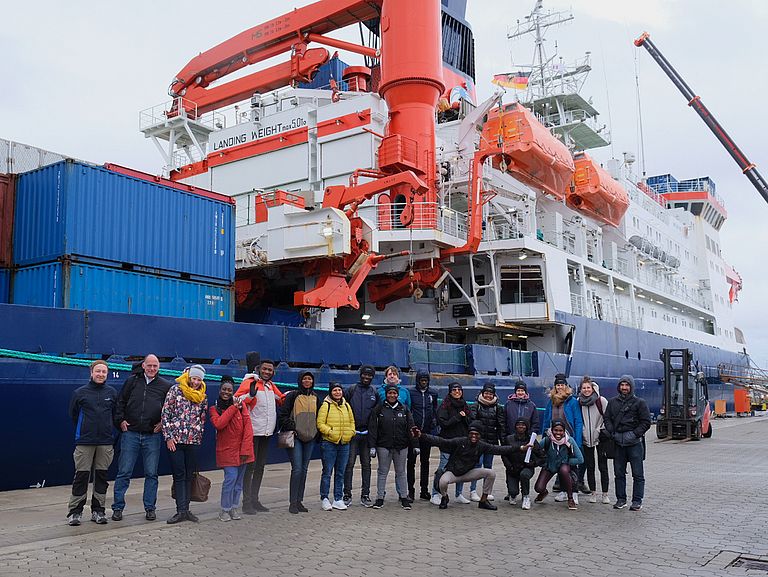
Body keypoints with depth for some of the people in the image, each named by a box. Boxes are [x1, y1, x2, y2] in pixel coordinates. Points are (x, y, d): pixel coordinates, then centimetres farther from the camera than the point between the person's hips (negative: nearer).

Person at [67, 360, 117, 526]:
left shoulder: (112, 392, 5)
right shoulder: (80, 392, 1)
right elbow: (73, 414, 9)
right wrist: (83, 430, 11)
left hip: (105, 442, 2)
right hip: (84, 442, -2)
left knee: (102, 476, 6)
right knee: (81, 476, -1)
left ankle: (98, 510, 16)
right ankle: (75, 511, 9)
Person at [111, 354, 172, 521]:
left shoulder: (166, 386, 4)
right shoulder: (132, 381, 6)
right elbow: (120, 402, 12)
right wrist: (120, 420, 2)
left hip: (153, 436, 0)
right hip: (130, 433, 0)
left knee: (151, 474, 6)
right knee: (124, 472, 2)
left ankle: (150, 508, 16)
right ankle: (117, 507, 12)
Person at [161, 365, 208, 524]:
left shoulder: (202, 396, 10)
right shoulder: (176, 390, -1)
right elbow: (165, 414, -2)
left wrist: (199, 437, 10)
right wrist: (168, 437, -7)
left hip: (194, 441, 3)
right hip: (175, 440, -3)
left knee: (189, 476, 7)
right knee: (179, 475, -3)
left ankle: (186, 509, 13)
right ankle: (181, 511, -2)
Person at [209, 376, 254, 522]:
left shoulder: (241, 405, 3)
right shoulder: (214, 409, 3)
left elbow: (248, 427, -2)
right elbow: (218, 424, -18)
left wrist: (245, 449, -9)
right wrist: (233, 408, -16)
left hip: (242, 449, 2)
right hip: (226, 450, -2)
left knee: (239, 480, 9)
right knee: (231, 477, -14)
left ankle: (234, 507, 24)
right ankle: (225, 510, 2)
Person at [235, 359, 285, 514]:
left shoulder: (271, 385, 14)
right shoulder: (249, 382, -7)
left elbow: (281, 399, 29)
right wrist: (251, 395, -28)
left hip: (267, 432, 8)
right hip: (253, 431, -8)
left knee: (260, 467, 12)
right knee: (250, 466, -6)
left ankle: (254, 500, 21)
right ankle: (247, 502, -1)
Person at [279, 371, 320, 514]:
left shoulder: (315, 398, 14)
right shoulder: (292, 396, -3)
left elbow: (318, 417, 20)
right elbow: (284, 415, -6)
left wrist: (318, 434, 10)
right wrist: (292, 429, -13)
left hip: (310, 438, 6)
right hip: (295, 437, -5)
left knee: (304, 469, 8)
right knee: (297, 468, -11)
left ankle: (299, 501, 15)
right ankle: (293, 503, -5)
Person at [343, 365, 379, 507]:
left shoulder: (375, 392, 8)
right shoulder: (352, 389, 1)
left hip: (367, 433, 2)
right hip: (352, 432, -2)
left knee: (366, 464, 7)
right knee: (349, 463, -2)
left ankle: (365, 494, 13)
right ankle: (347, 494, 6)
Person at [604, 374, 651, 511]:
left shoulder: (639, 402, 1)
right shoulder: (612, 402, 12)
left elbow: (646, 422, -1)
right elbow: (607, 419, 13)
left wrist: (635, 434, -10)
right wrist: (612, 432, -3)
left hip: (634, 442, -4)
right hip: (618, 442, 4)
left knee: (637, 474, 0)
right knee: (619, 473, 9)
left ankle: (637, 501, 6)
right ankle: (621, 499, 17)